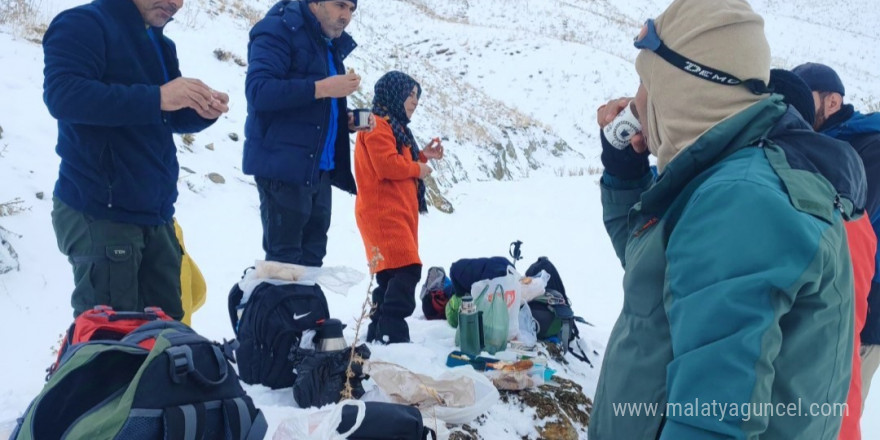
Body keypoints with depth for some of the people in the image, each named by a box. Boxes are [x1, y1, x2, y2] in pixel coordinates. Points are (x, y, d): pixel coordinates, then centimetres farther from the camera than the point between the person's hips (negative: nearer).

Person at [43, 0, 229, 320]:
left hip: (154, 212, 8)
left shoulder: (160, 43, 17)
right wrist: (156, 97, -30)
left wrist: (202, 111, -2)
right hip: (101, 213, -8)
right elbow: (61, 94, -25)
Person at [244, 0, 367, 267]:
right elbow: (258, 90, -21)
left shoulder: (331, 45, 19)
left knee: (311, 258, 10)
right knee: (284, 260, -6)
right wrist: (321, 88, -23)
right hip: (283, 165, -8)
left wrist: (346, 121, 7)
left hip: (319, 169, 9)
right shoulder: (278, 30, -8)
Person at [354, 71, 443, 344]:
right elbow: (387, 166, -21)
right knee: (407, 270, -21)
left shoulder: (395, 127, 25)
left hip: (399, 213, 11)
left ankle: (378, 332, 16)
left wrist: (423, 156, 14)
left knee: (392, 275, 10)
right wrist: (418, 168, -6)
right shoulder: (378, 126, -9)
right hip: (383, 213, -11)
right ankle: (393, 334, -23)